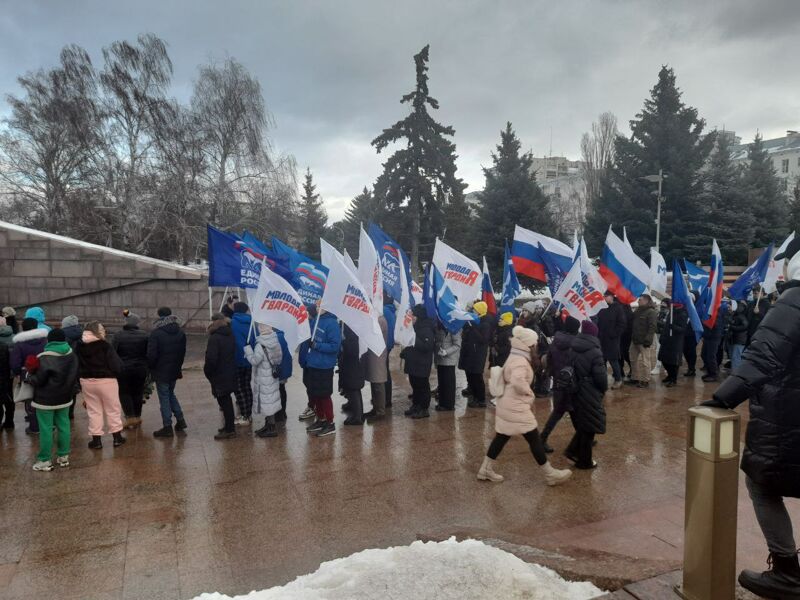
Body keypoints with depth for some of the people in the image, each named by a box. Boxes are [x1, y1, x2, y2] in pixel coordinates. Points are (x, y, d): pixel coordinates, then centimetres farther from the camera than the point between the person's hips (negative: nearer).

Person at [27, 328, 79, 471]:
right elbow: (75, 376, 13)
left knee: (45, 429, 1)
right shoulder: (72, 355, 4)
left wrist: (29, 376, 5)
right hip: (64, 398, 6)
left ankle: (45, 461, 7)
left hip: (46, 400, -6)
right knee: (63, 426, 12)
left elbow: (38, 380, -14)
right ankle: (63, 456, 18)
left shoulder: (44, 358, -18)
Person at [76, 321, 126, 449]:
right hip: (106, 381, -4)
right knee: (113, 409, 11)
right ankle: (117, 437, 18)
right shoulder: (105, 346, -17)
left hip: (87, 381, 4)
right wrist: (117, 371, 1)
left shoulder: (79, 346, -1)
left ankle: (96, 439, 16)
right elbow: (116, 366, -20)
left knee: (93, 411, 14)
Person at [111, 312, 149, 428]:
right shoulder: (144, 336, -2)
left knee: (124, 393, 10)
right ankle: (137, 417, 22)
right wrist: (148, 369, 11)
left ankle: (130, 418, 2)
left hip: (123, 370, -2)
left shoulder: (117, 336, -7)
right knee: (137, 393, 14)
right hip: (140, 370, 2)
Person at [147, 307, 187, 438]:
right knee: (170, 394, 22)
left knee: (164, 398, 1)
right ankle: (180, 419, 18)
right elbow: (183, 351, 8)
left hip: (161, 371, -6)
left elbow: (151, 354, -17)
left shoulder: (156, 333, -16)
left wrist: (151, 368, 0)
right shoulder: (180, 332, 4)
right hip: (175, 370, 6)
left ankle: (167, 427, 5)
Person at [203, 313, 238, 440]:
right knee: (226, 400, 19)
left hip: (219, 376, -8)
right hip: (230, 375, 8)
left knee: (224, 402, -2)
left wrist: (207, 371, -7)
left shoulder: (214, 338, -18)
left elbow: (211, 358, -23)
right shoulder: (230, 336, 7)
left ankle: (229, 429, 2)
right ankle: (229, 426, 30)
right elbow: (234, 354, 13)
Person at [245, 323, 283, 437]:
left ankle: (272, 428, 4)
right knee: (271, 400, 17)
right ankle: (268, 425, 30)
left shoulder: (261, 345, -23)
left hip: (264, 379, -8)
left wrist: (247, 347, -13)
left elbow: (254, 360, -19)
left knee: (267, 401, -1)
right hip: (274, 377, 8)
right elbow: (279, 357, 6)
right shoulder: (276, 342, 0)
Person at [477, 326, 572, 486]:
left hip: (507, 406, 10)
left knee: (501, 437, 15)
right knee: (534, 439, 1)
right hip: (516, 408, -10)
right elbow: (518, 382, -38)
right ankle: (550, 474, 13)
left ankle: (486, 469, 22)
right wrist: (529, 392, -17)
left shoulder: (514, 358, 12)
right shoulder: (520, 362, -21)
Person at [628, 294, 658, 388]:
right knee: (633, 360, 13)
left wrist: (648, 339, -21)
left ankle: (645, 380, 4)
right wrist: (631, 337, 17)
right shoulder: (637, 311, 16)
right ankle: (634, 378, 23)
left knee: (645, 361, -4)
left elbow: (652, 327, -16)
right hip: (635, 340, 9)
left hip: (643, 341, -9)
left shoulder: (651, 312, -9)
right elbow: (632, 324, 24)